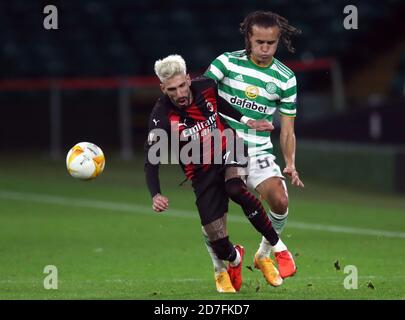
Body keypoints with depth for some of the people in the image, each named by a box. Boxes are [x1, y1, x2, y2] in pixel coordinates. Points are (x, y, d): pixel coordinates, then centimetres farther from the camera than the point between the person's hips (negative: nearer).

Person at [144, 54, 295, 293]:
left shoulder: (206, 87, -11)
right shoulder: (162, 117, -21)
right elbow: (151, 160, -22)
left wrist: (246, 121, 9)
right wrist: (156, 195, -36)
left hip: (229, 151, 1)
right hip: (202, 173, -1)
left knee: (236, 188, -37)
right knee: (219, 245, -8)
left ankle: (278, 248, -24)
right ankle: (234, 258, 34)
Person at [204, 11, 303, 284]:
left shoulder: (286, 79, 2)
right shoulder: (227, 62, -3)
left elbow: (287, 129, 7)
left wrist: (290, 164, -7)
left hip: (258, 151, 1)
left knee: (280, 201, -20)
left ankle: (264, 255, 8)